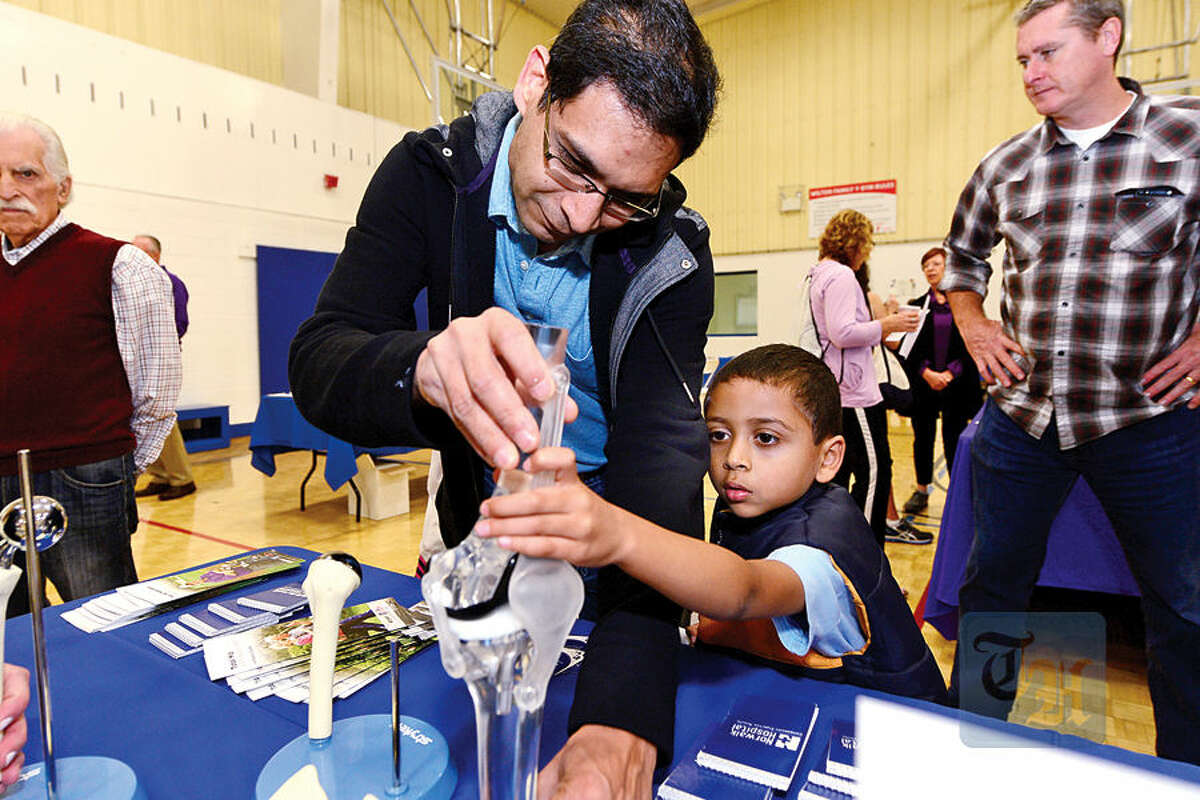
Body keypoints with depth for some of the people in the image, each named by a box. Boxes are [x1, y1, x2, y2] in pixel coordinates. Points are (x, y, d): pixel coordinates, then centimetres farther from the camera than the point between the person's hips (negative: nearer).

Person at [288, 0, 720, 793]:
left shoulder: (671, 251, -23)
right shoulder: (433, 174, -18)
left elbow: (660, 455, -34)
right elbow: (316, 363, -26)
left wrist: (625, 713, -47)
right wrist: (426, 368, -51)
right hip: (476, 529, 3)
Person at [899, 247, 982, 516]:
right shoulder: (917, 306, 7)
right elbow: (910, 346, 1)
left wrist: (950, 373, -12)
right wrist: (927, 373, -12)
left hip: (956, 385, -2)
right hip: (923, 384, 2)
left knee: (954, 438, 1)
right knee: (922, 438, 7)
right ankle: (922, 491, 19)